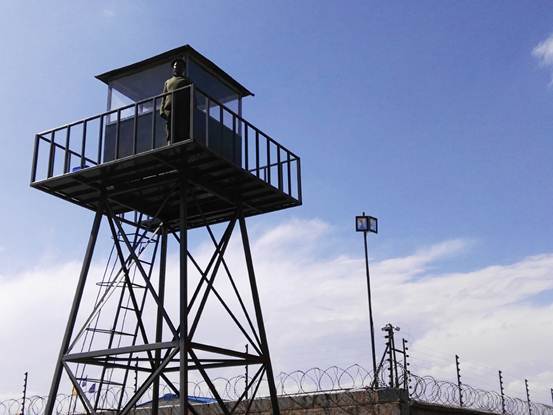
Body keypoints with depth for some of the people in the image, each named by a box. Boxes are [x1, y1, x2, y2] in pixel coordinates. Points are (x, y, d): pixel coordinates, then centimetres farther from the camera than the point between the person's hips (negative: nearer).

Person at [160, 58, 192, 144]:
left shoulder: (187, 81, 23)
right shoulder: (168, 82, 31)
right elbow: (163, 97, 22)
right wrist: (162, 110, 4)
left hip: (183, 111, -2)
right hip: (169, 110, 2)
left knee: (183, 134, -15)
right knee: (171, 136, -10)